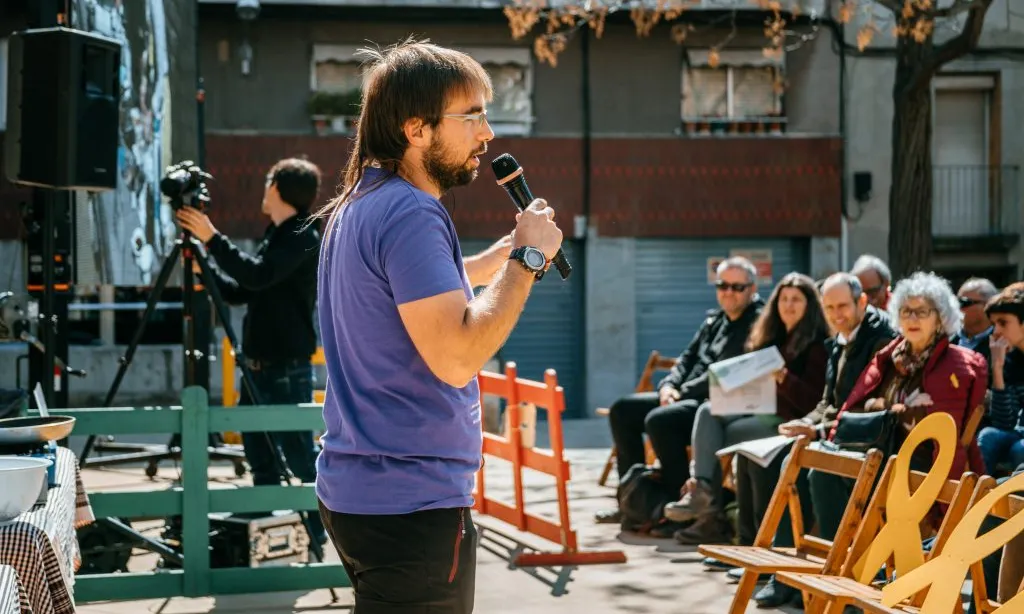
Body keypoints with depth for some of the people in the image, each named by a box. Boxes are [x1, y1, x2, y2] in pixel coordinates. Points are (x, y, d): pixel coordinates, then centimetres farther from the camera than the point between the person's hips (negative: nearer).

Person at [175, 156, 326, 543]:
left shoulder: (304, 238, -10)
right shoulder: (275, 237, 18)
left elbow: (257, 275, -24)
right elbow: (239, 292, 19)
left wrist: (211, 238, -21)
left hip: (288, 369, -9)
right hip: (258, 366, 9)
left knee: (300, 456, -6)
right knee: (260, 457, 11)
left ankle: (320, 539, 0)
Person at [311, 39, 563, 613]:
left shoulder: (360, 206, 13)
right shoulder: (411, 215, -18)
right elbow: (457, 358, -26)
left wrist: (506, 254, 17)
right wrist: (528, 258, -17)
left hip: (356, 488, 10)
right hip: (412, 502, -10)